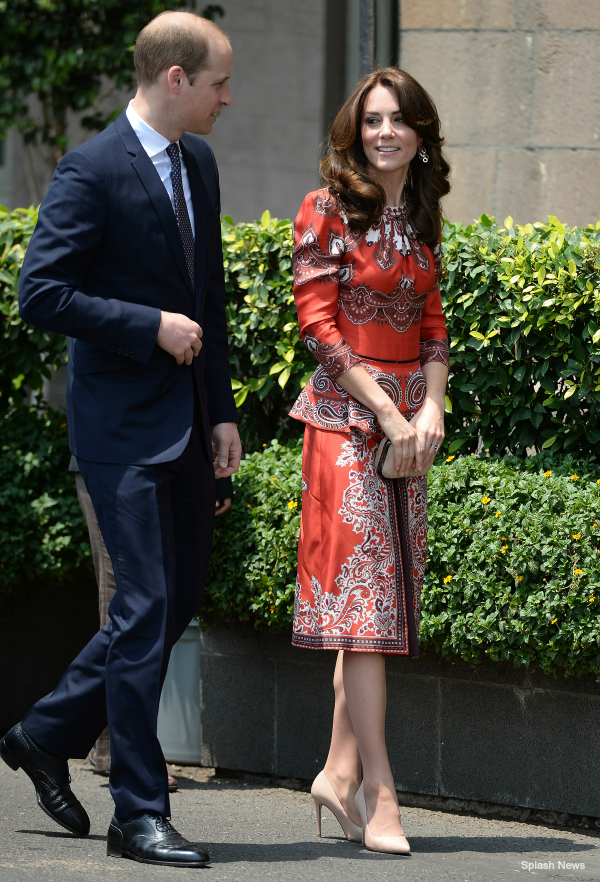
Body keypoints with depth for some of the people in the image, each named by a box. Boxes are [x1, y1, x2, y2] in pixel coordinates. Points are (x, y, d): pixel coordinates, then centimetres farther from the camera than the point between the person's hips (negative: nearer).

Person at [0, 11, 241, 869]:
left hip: (187, 421, 8)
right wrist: (152, 326, -18)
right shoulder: (91, 172, -13)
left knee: (179, 599, 12)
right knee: (146, 609, -8)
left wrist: (223, 410, 13)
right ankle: (139, 814, -2)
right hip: (124, 423, -8)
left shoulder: (198, 163, 12)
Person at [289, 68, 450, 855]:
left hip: (408, 417, 7)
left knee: (388, 594, 5)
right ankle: (380, 794, -13)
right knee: (363, 592, -11)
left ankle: (341, 770, 12)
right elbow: (318, 322, -10)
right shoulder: (329, 209, -6)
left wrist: (432, 408, -3)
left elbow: (432, 323, 14)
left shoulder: (419, 218, 13)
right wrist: (386, 412, -14)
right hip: (346, 413, -6)